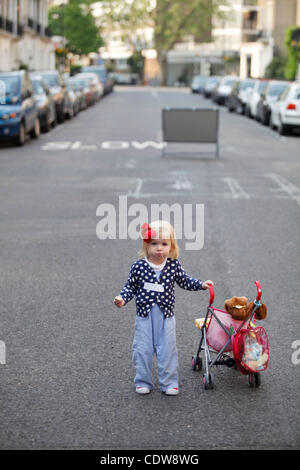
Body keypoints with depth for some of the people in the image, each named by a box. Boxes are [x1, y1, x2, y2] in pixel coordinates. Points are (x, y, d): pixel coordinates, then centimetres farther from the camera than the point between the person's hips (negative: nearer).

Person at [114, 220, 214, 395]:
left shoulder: (174, 265, -4)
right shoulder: (138, 266, -8)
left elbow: (185, 281, 11)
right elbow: (131, 286, 3)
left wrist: (201, 284, 0)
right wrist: (123, 299, -12)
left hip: (166, 315, 1)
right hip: (145, 314, 0)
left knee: (167, 349, 4)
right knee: (143, 349, 4)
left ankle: (169, 383, 15)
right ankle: (143, 382, 18)